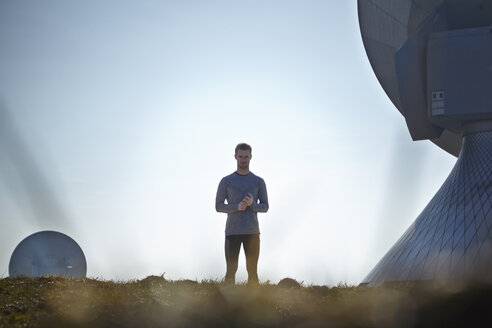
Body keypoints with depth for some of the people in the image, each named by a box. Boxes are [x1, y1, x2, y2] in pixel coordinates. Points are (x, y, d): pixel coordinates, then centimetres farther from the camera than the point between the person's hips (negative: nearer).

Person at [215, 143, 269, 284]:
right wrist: (237, 207, -15)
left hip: (252, 232, 1)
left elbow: (265, 207, 7)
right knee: (231, 271, -3)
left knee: (252, 271, 2)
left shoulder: (259, 181, 9)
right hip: (232, 232, -1)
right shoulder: (226, 181, 7)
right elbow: (218, 206, 3)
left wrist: (252, 204, -16)